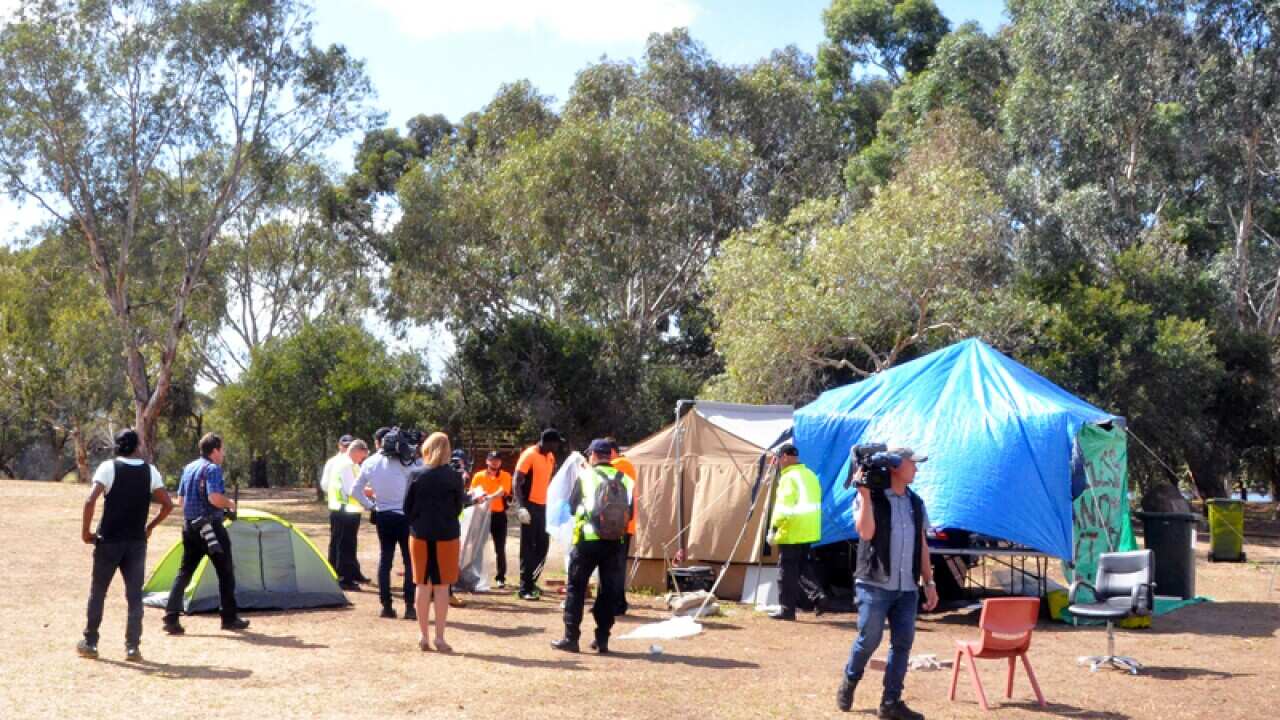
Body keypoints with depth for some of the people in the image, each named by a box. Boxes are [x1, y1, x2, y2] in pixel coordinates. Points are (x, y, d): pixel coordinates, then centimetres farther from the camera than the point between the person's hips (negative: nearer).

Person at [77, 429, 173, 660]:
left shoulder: (108, 467, -7)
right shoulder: (150, 471, 2)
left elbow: (90, 501, -16)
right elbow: (168, 505, 2)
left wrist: (85, 531, -5)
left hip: (109, 540, -2)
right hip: (137, 542, 2)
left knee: (97, 592, 12)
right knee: (135, 595, 6)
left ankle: (90, 643, 18)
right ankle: (132, 647, 4)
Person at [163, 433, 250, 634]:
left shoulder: (188, 468, 13)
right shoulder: (212, 469, -13)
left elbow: (181, 499, 18)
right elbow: (215, 498, -25)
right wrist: (230, 504, -6)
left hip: (189, 526, 8)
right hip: (211, 527, -8)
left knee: (184, 571, 9)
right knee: (225, 572, 5)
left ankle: (171, 618, 1)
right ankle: (229, 618, 10)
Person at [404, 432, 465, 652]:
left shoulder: (415, 475, -4)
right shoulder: (454, 477, -6)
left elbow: (407, 508, -1)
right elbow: (459, 507, 1)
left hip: (420, 535, 1)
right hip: (447, 535, -1)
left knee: (423, 586, 10)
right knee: (442, 587, 4)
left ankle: (423, 635, 12)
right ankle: (439, 637, 3)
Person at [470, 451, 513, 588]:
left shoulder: (505, 476, -2)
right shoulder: (479, 476, 3)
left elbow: (502, 492, -19)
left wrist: (488, 497, -36)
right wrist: (477, 494, -18)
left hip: (499, 515, -1)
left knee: (500, 548, 0)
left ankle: (501, 577, 8)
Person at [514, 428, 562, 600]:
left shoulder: (550, 457, 10)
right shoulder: (529, 455, -14)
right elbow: (517, 481, -18)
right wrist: (520, 506, -26)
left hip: (542, 505, 8)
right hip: (529, 505, -8)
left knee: (543, 545, 11)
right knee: (528, 547, -4)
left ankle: (531, 581, 24)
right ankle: (525, 588, 1)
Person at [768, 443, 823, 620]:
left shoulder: (789, 477, -14)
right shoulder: (811, 475, 13)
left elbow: (783, 507, -20)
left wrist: (773, 529, -13)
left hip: (791, 533, -8)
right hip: (809, 532, 8)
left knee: (787, 572, -2)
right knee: (799, 571, 16)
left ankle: (787, 609, -1)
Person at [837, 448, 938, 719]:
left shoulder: (915, 503, 12)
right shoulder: (869, 497, -5)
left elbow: (921, 545, 16)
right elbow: (866, 532, -21)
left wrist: (929, 582, 12)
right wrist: (865, 494, -21)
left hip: (907, 588, 5)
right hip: (875, 585, -5)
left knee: (902, 644, 2)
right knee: (868, 640, -3)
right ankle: (848, 683, 24)